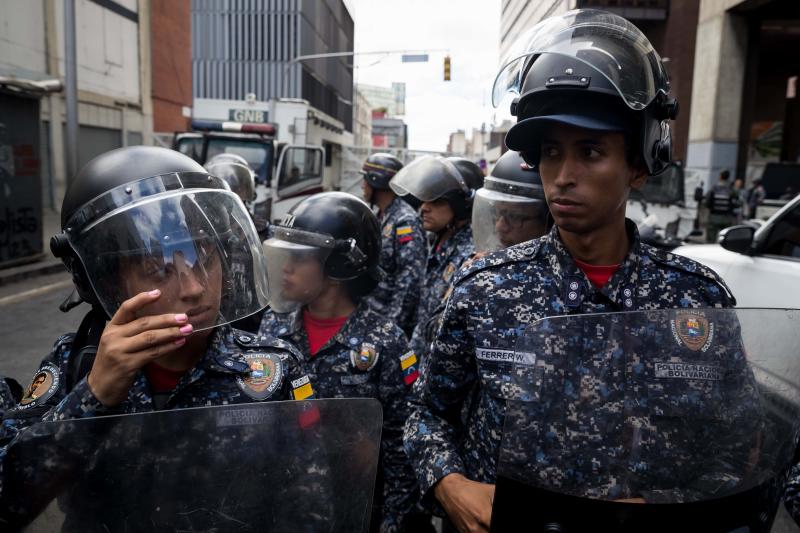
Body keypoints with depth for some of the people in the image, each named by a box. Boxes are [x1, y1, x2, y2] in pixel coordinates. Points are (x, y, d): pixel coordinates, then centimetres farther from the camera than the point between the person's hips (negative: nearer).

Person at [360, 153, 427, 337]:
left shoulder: (405, 221, -17)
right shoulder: (380, 218, 11)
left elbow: (410, 280, -22)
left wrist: (392, 325, -23)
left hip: (393, 323, -8)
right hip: (372, 316, 8)